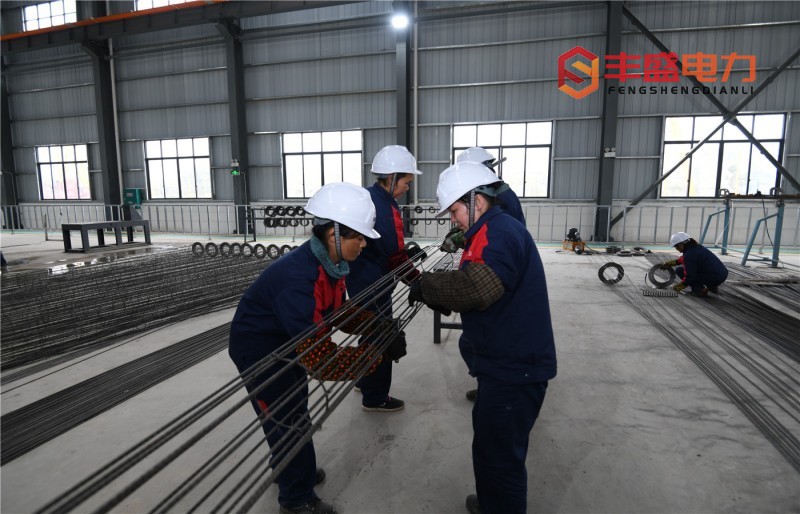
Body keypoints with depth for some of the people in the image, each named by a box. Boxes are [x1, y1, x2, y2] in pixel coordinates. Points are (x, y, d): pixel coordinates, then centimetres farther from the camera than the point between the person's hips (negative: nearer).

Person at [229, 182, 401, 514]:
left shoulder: (330, 263, -12)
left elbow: (337, 310, 4)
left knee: (295, 414, 25)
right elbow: (322, 361, -38)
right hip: (258, 350, -8)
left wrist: (374, 325, -11)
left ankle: (290, 470, 51)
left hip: (287, 343, 9)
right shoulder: (298, 279, -40)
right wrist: (377, 353, -30)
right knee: (287, 423, 6)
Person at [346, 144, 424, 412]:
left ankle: (364, 381, 42)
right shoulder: (385, 208, -25)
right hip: (372, 284, -10)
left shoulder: (365, 196, 6)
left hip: (358, 278, 10)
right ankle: (375, 398, 20)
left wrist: (405, 250, 8)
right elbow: (395, 257, -24)